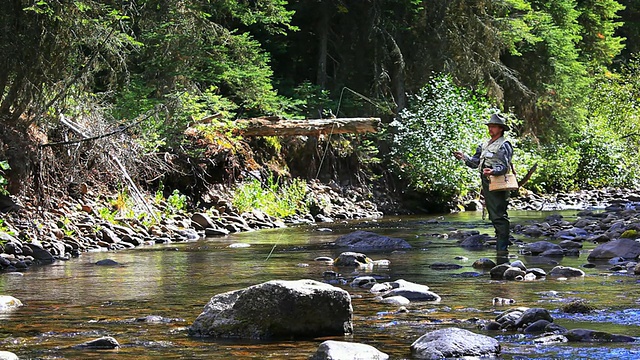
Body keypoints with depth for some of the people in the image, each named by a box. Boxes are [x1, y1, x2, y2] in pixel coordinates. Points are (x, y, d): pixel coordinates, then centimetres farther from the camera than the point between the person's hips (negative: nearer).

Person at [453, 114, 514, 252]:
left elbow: (504, 167, -16)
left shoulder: (504, 145, -6)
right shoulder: (484, 145, 21)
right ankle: (501, 240, 24)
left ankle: (502, 246, -10)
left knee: (499, 215, -10)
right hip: (486, 184, 9)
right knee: (493, 216, 15)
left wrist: (493, 171, -34)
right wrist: (464, 157, 5)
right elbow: (475, 162, 20)